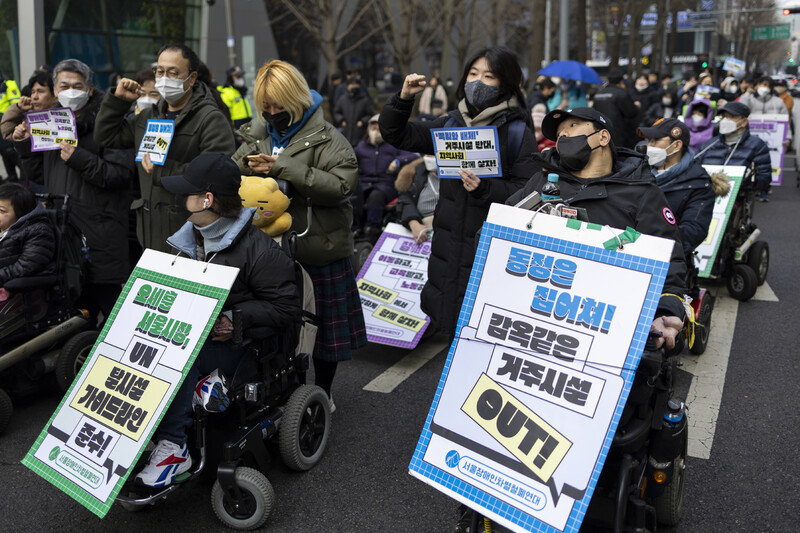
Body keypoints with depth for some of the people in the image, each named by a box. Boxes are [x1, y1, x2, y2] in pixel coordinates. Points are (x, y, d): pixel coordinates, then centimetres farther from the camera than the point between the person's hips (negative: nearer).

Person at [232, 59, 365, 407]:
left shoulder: (325, 138, -8)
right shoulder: (257, 134, 10)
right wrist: (248, 167, -10)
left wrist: (284, 168, -24)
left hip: (318, 249, -4)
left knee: (322, 323, 8)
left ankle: (322, 394, 28)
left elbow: (341, 185, -21)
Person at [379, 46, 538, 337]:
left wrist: (484, 188, -25)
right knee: (454, 334, 14)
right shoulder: (451, 124, 11)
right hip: (448, 244, 5)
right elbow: (394, 134, 16)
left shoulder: (518, 133, -5)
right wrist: (403, 98, 0)